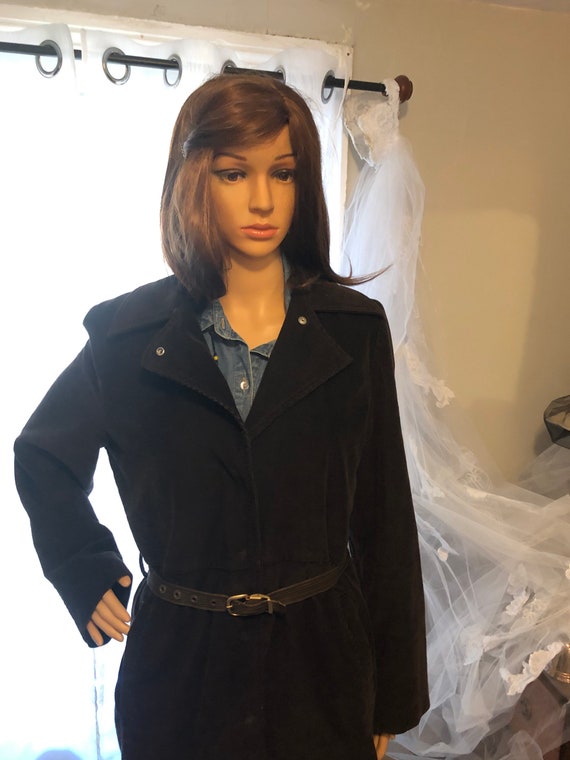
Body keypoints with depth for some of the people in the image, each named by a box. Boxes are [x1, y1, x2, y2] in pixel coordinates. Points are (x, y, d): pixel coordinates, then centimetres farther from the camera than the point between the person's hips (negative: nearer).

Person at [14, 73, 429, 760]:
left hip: (321, 659, 1)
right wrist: (88, 575, 0)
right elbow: (40, 459, 10)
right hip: (180, 660, 0)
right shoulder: (126, 332, -8)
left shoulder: (354, 329, -7)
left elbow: (385, 520, -3)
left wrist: (392, 699, 2)